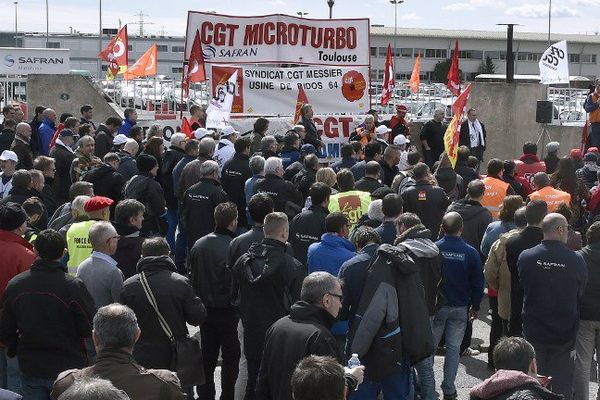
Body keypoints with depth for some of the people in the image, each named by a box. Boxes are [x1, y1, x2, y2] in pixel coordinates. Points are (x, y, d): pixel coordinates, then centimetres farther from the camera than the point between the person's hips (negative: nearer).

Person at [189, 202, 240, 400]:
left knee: (207, 355, 16)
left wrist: (198, 303, 15)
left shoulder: (198, 245, -2)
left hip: (205, 309, 5)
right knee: (230, 356, 9)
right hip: (228, 310, -5)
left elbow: (192, 277, 6)